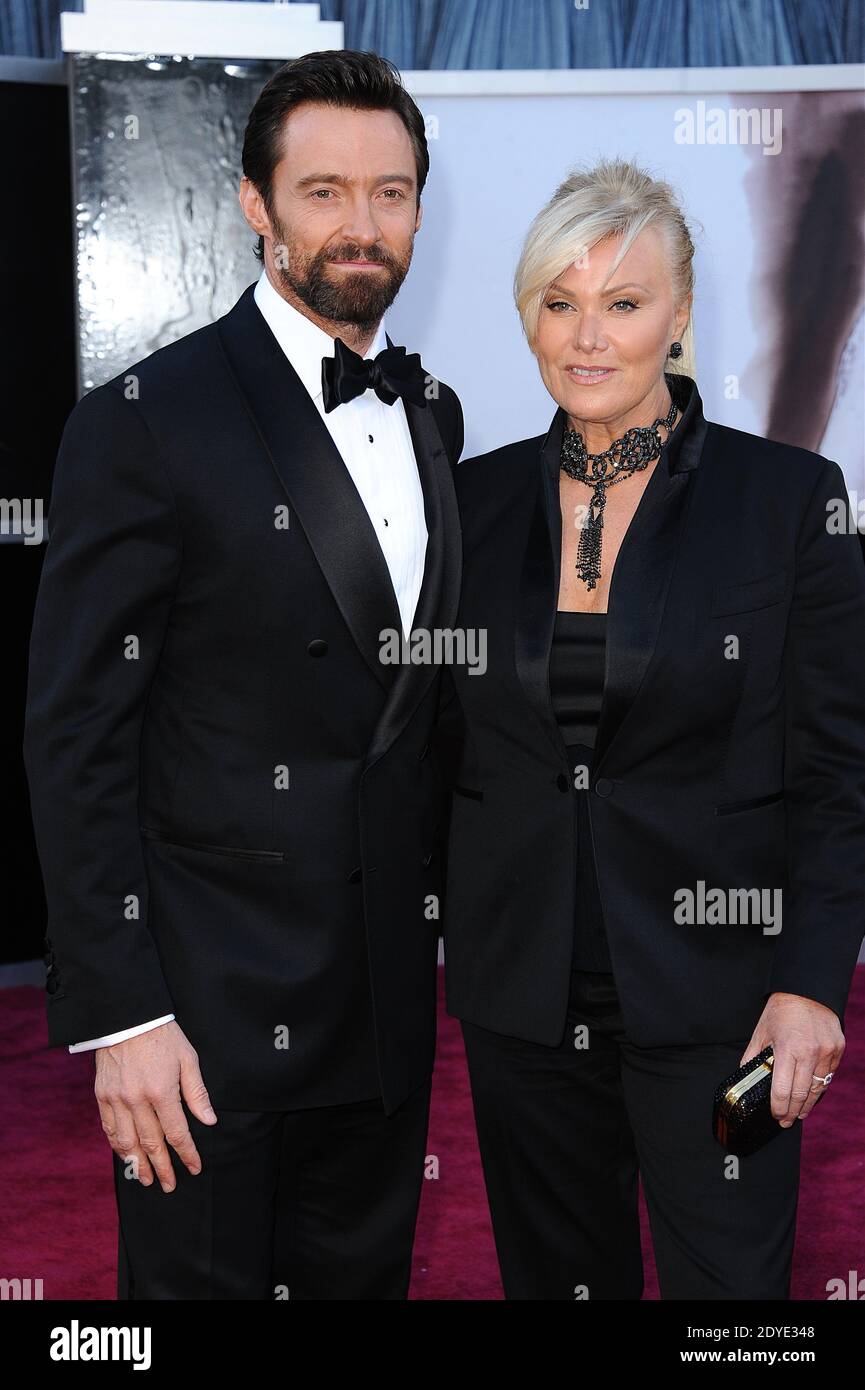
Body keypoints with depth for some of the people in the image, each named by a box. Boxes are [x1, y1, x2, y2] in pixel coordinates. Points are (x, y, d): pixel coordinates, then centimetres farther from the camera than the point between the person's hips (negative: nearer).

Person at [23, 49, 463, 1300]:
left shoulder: (434, 414, 9)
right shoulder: (148, 420, -12)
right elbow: (76, 738, -13)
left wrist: (438, 908, 11)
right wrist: (119, 1016, -17)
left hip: (389, 996, 6)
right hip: (212, 1006, -6)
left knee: (364, 1277, 19)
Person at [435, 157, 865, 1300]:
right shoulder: (481, 499, 4)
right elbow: (448, 741, 11)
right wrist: (431, 933, 6)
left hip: (710, 991, -3)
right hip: (520, 989, 3)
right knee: (554, 1277, 16)